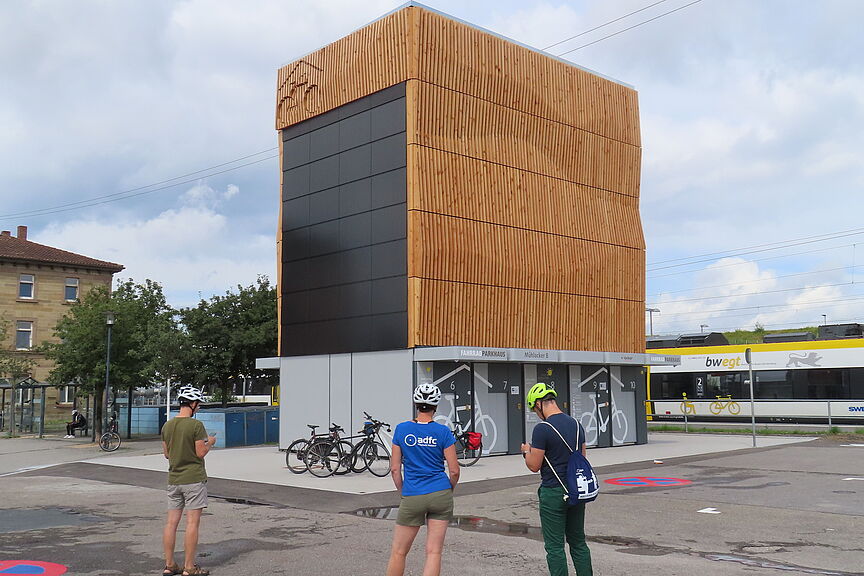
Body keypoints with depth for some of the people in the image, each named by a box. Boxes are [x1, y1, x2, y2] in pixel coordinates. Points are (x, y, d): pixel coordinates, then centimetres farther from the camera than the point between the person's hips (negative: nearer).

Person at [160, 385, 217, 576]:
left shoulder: (167, 426, 6)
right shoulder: (196, 425, -14)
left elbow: (166, 453, 13)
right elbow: (200, 453, -13)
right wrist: (209, 443, 6)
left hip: (174, 480, 6)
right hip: (193, 479, -6)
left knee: (171, 522, 9)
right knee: (192, 523, -1)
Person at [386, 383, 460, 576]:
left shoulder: (402, 429, -2)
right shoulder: (443, 432, -4)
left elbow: (395, 469, 0)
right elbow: (454, 470, -3)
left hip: (412, 498, 0)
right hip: (440, 495, 1)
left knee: (398, 552, 11)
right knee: (434, 552, 5)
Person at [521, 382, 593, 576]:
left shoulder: (542, 429, -17)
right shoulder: (576, 424, 5)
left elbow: (534, 466, -14)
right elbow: (582, 459, 14)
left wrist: (526, 451, 5)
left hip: (553, 493, -7)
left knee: (555, 546, 3)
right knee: (578, 542, 17)